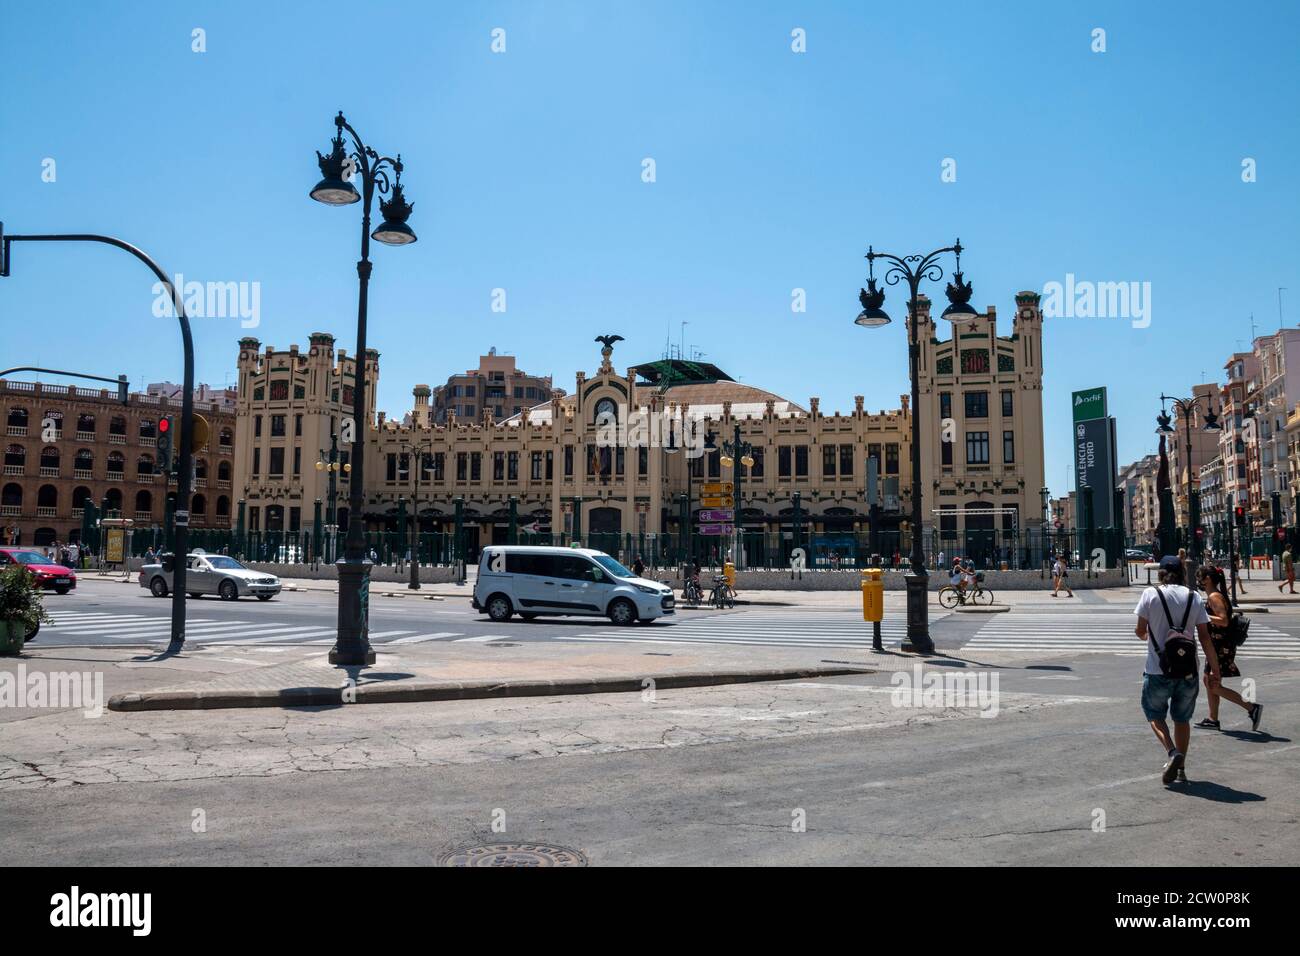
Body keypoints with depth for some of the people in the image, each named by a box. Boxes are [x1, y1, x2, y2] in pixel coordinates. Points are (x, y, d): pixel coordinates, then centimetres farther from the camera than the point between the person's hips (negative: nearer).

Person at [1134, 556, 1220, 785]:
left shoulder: (1151, 594, -6)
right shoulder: (1194, 597, 2)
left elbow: (1140, 630, -4)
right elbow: (1204, 637, 1)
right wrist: (1214, 669, 5)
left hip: (1158, 670, -3)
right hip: (1188, 670, 3)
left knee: (1155, 715, 12)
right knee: (1182, 719, 18)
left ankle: (1173, 753, -12)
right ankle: (1181, 769, 20)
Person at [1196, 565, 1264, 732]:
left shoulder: (1214, 596, -17)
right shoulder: (1215, 595, 13)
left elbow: (1224, 621, -26)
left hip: (1221, 646, -10)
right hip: (1217, 645, 10)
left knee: (1214, 686, -6)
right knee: (1208, 681, 15)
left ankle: (1252, 708, -2)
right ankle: (1213, 719, 20)